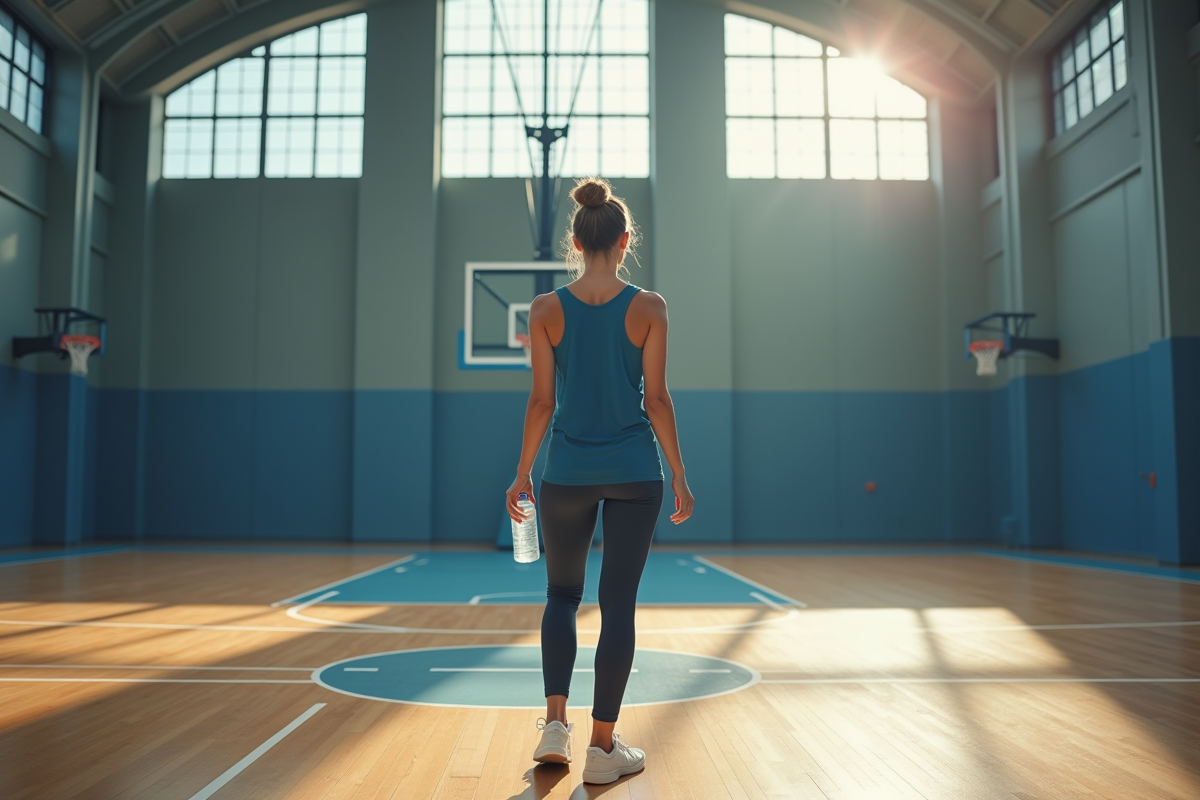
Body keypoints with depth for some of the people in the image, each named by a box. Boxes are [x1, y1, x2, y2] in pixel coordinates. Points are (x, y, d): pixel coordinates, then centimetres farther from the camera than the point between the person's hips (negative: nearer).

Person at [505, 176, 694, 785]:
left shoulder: (546, 310, -2)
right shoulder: (648, 308, -4)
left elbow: (542, 400, -2)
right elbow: (656, 398, -4)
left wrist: (522, 474, 8)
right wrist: (680, 476, 4)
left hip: (566, 472, 1)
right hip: (635, 472, -1)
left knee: (562, 596, 19)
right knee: (618, 604, 6)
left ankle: (555, 725, 10)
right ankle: (603, 748, 12)